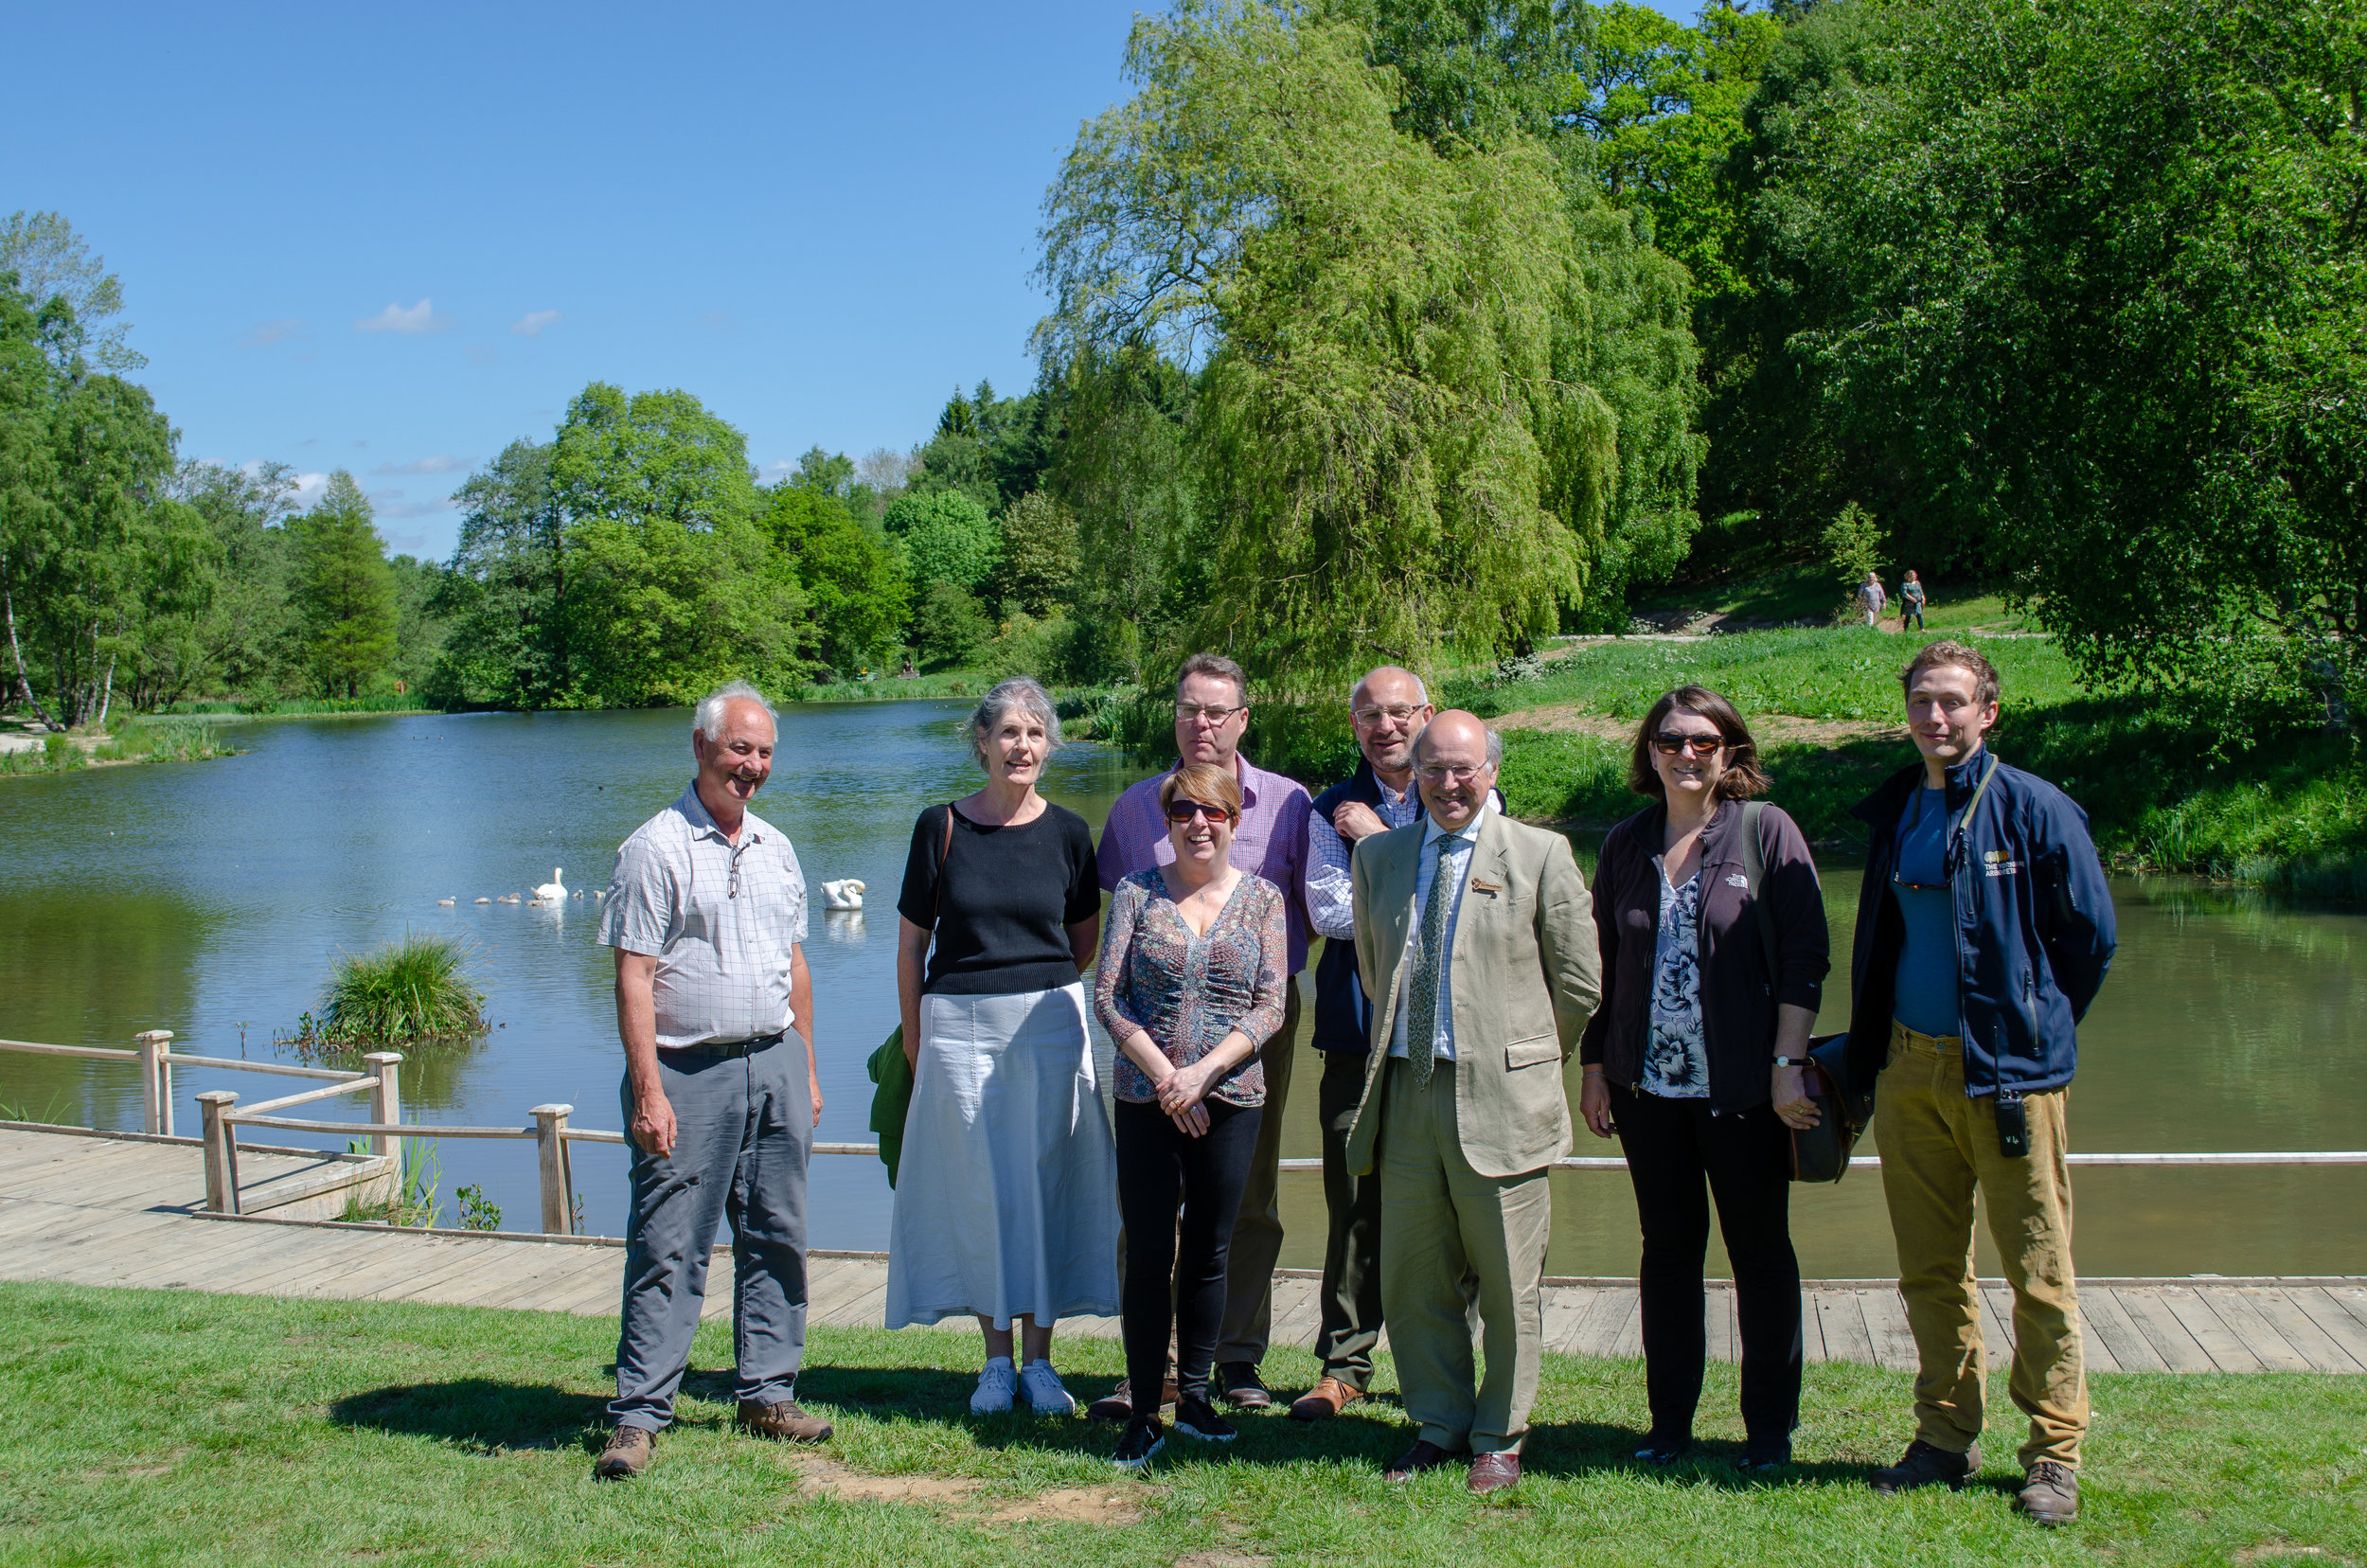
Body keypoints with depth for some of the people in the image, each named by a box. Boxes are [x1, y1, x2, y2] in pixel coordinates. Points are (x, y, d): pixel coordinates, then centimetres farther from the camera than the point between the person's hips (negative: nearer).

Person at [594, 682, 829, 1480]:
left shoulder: (776, 848, 14)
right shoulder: (656, 848, -6)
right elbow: (633, 976, -11)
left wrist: (806, 1069, 16)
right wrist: (648, 1091, -17)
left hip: (774, 1063, 6)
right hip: (689, 1071, -6)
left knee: (776, 1236, 10)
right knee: (668, 1247, -3)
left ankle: (767, 1394, 20)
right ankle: (638, 1415, 3)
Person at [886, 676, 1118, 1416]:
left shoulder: (1067, 831, 2)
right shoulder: (941, 827, -1)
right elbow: (911, 944, 4)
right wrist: (914, 1039, 5)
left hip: (1049, 1024, 1)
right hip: (958, 1025, -1)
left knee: (1046, 1182, 3)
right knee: (979, 1186, 3)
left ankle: (1039, 1360, 14)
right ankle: (997, 1360, 16)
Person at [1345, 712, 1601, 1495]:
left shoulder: (1540, 855, -2)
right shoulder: (1378, 856, 10)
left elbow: (1579, 982, 3)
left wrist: (1527, 1058, 8)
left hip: (1499, 1097, -4)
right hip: (1405, 1091, 4)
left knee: (1508, 1285, 5)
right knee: (1412, 1282, 10)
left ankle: (1500, 1438, 21)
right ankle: (1441, 1423, 27)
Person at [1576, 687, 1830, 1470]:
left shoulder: (1767, 831, -3)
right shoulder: (1627, 842, 8)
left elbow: (1804, 951, -7)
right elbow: (1603, 960, 13)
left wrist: (1787, 1063, -12)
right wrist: (1593, 1066, 9)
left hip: (1742, 1087, -3)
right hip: (1647, 1084, 3)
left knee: (1760, 1251, 7)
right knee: (1668, 1249, 11)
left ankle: (1770, 1426, 18)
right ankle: (1670, 1420, 21)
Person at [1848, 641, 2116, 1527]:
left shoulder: (2034, 810, -6)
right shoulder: (1895, 813, 10)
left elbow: (2092, 935, 0)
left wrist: (2035, 1027, 5)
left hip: (2005, 1071, -5)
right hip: (1909, 1067, 5)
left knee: (2038, 1268, 1)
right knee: (1929, 1268, 11)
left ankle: (2054, 1453, 13)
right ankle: (1947, 1437, 23)